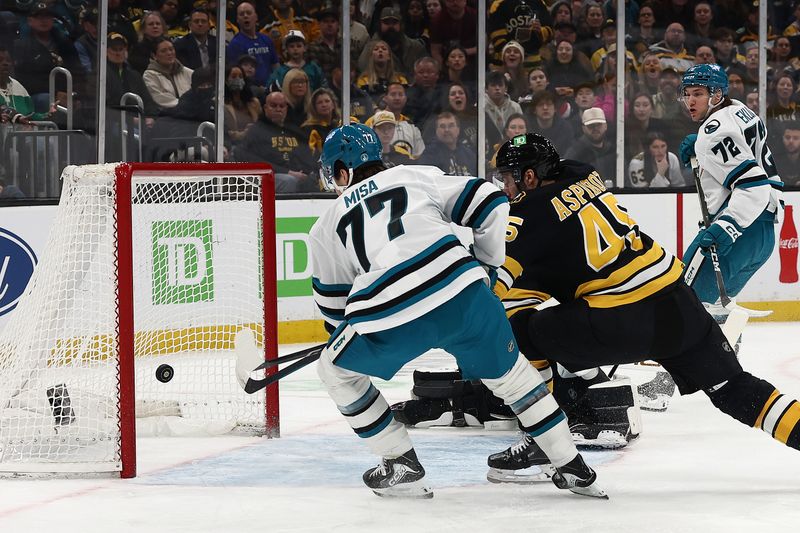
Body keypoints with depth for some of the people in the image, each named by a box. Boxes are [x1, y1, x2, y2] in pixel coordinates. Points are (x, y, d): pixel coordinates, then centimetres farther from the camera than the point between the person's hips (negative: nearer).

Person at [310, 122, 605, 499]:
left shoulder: (326, 226, 25)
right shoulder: (418, 176, 24)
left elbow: (333, 306, 31)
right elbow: (490, 204, 16)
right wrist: (487, 266, 30)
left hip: (388, 317, -2)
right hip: (462, 293, 2)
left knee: (335, 370, 25)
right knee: (509, 372, 26)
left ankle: (401, 466, 24)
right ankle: (574, 469, 27)